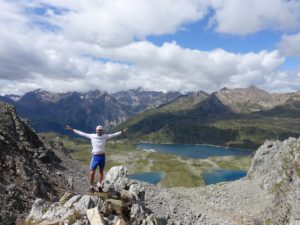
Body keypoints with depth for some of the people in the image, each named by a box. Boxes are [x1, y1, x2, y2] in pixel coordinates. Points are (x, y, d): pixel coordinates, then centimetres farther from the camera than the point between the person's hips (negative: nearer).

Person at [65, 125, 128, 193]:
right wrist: (72, 130, 2)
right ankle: (91, 187, 13)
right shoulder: (92, 136, -1)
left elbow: (113, 135, 5)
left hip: (102, 156, 2)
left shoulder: (105, 136, 2)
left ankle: (99, 185, 30)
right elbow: (81, 133, 2)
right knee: (92, 172, -3)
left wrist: (122, 131, 3)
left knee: (101, 172, 13)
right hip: (95, 156, -2)